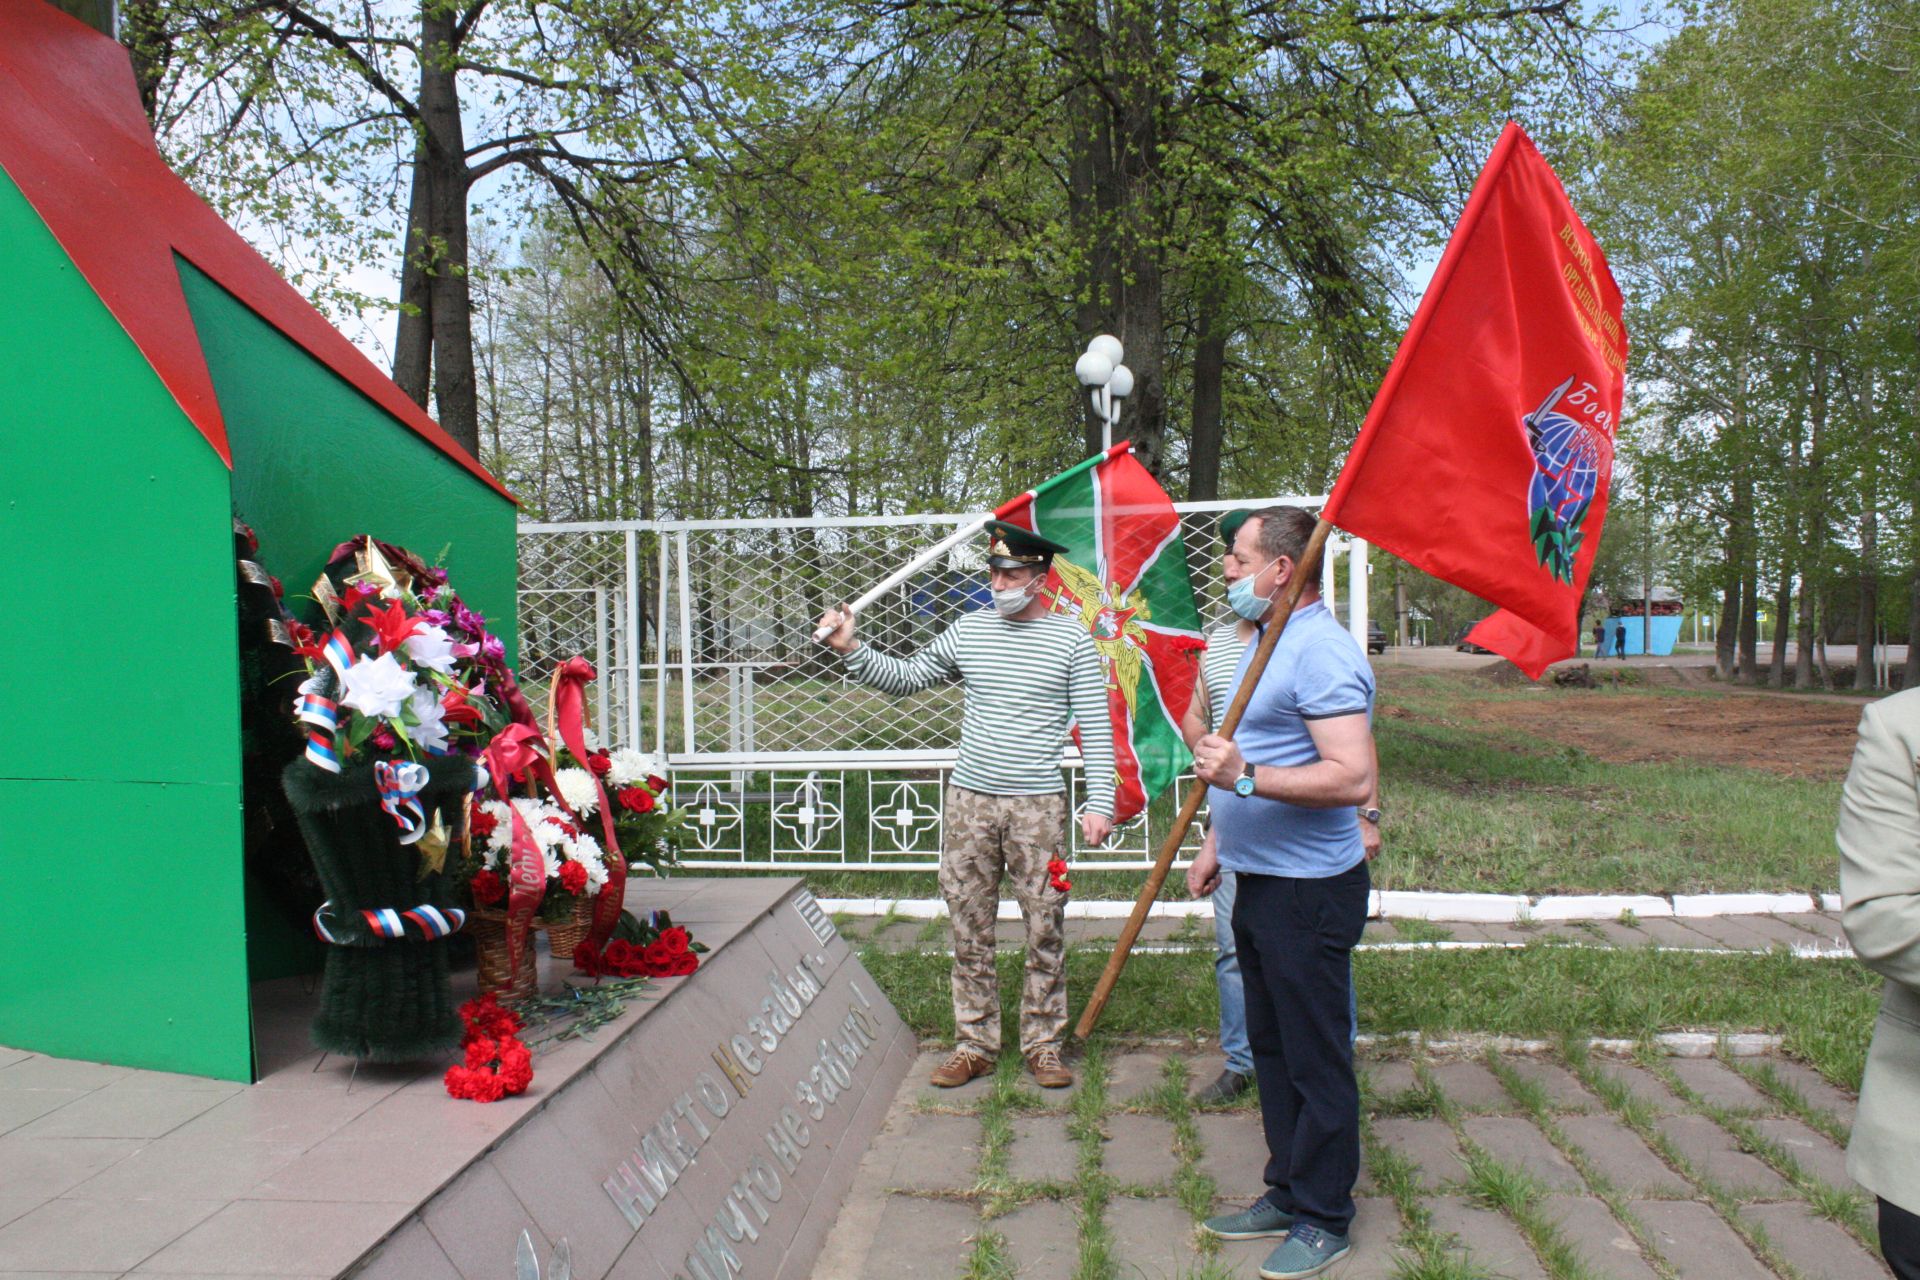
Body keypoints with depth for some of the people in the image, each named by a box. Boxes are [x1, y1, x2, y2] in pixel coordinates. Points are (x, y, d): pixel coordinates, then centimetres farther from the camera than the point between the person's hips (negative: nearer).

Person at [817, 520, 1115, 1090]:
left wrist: (1099, 801, -9)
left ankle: (1042, 1045, 19)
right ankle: (974, 1045, 21)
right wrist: (853, 649, 0)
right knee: (969, 932, 8)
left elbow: (1095, 727, -2)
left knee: (1045, 932, 4)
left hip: (1038, 806, -3)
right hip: (969, 800, 3)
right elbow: (904, 677, 15)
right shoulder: (969, 630, 7)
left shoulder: (1072, 639, -2)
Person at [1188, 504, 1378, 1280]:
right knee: (1271, 1047, 18)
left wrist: (1244, 777, -32)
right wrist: (1219, 839, 24)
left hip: (1309, 891, -10)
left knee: (1316, 1057, 4)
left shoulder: (1322, 652, -20)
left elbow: (1353, 779, -29)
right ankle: (1286, 1194, 32)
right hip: (1259, 879, 10)